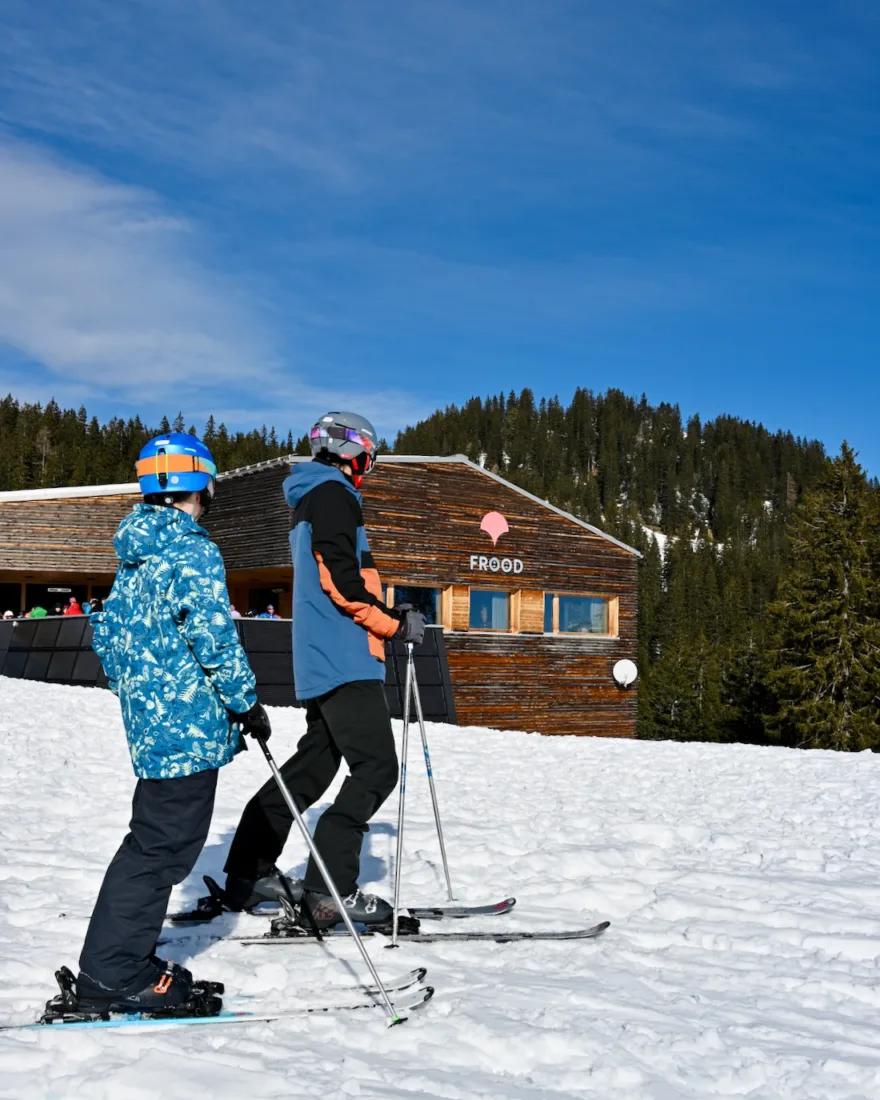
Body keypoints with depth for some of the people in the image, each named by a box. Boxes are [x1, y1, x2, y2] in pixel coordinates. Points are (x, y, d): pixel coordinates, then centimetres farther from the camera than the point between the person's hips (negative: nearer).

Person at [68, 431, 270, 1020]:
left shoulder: (133, 557, 14)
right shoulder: (194, 553, -14)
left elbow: (107, 634, 20)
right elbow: (215, 638, -19)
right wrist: (248, 703, -9)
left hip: (150, 723, 9)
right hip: (191, 727, -9)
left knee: (153, 841, 17)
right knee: (162, 848, -3)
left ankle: (118, 966, 24)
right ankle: (113, 979, 1)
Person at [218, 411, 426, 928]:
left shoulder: (313, 501, 24)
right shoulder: (332, 494, -7)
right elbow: (341, 581, -18)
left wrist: (387, 620, 20)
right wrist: (395, 623, -10)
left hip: (322, 663, 10)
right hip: (345, 660, -10)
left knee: (312, 766, 15)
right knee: (377, 768, -12)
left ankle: (248, 876, 20)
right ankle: (329, 890, -15)